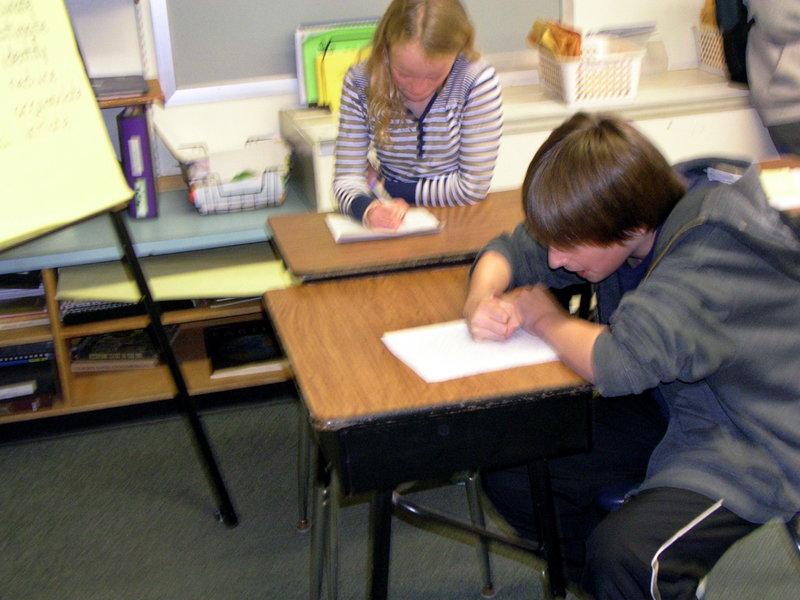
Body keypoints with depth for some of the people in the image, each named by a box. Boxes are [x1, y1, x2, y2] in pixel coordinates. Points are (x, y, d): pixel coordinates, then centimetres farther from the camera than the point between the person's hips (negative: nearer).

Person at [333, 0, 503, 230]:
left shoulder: (478, 80, -15)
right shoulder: (360, 83, -9)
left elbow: (473, 188, -13)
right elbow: (347, 176, -10)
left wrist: (385, 187, -8)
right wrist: (367, 208, -32)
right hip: (393, 228, 2)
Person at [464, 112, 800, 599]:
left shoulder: (716, 253, -29)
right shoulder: (623, 214, -6)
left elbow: (620, 362, -39)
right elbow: (510, 251, 6)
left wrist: (544, 316, -19)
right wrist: (482, 300, -17)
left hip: (754, 440, -8)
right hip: (667, 404, 8)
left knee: (622, 558, -31)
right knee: (508, 470, -3)